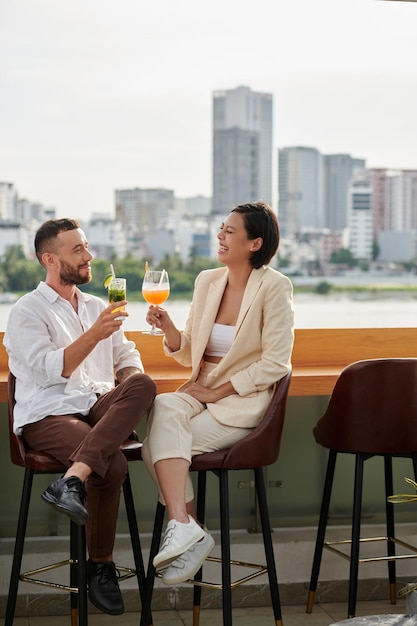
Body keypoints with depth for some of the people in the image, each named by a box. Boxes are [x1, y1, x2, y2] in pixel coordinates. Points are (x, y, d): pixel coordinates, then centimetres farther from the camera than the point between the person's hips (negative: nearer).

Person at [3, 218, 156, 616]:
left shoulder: (97, 307, 24)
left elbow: (127, 357, 22)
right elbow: (50, 369, -11)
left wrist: (133, 391, 0)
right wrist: (94, 334, -21)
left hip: (99, 408, 6)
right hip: (48, 414, -5)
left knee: (143, 385, -29)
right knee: (113, 464, -32)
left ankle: (73, 480, -39)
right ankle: (100, 566, -13)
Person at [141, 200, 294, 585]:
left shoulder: (274, 287, -8)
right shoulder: (207, 281, 10)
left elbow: (274, 364, -12)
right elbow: (189, 354, 14)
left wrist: (218, 392, -13)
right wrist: (169, 328, -7)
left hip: (244, 400, -5)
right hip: (202, 391, 5)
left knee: (159, 444, -25)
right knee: (164, 409, -30)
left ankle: (181, 527, -14)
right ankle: (186, 529, -31)